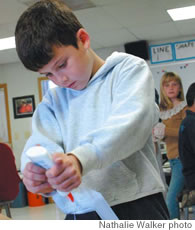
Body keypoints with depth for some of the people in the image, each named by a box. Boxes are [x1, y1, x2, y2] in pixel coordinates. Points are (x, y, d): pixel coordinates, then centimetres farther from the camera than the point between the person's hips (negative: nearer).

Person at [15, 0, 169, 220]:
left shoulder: (129, 69, 1)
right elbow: (40, 144, -2)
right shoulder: (52, 102, 14)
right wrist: (34, 170, -27)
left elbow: (129, 123, -16)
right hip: (79, 215, 4)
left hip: (136, 207, -3)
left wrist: (80, 159, -33)